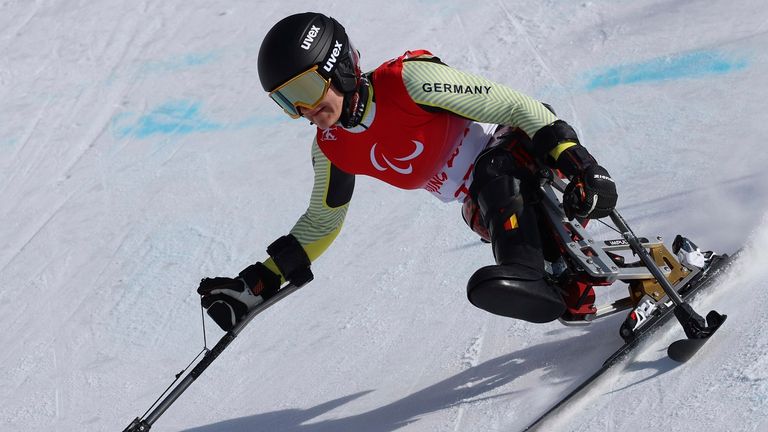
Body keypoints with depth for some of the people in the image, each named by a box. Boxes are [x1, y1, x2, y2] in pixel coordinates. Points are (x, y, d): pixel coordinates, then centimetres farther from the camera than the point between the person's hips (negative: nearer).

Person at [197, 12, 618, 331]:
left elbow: (513, 105, -21)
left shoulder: (408, 80, -21)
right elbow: (322, 220, 14)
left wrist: (572, 156, -32)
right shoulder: (331, 147, -1)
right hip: (481, 207, 6)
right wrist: (261, 281, 7)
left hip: (517, 146, -6)